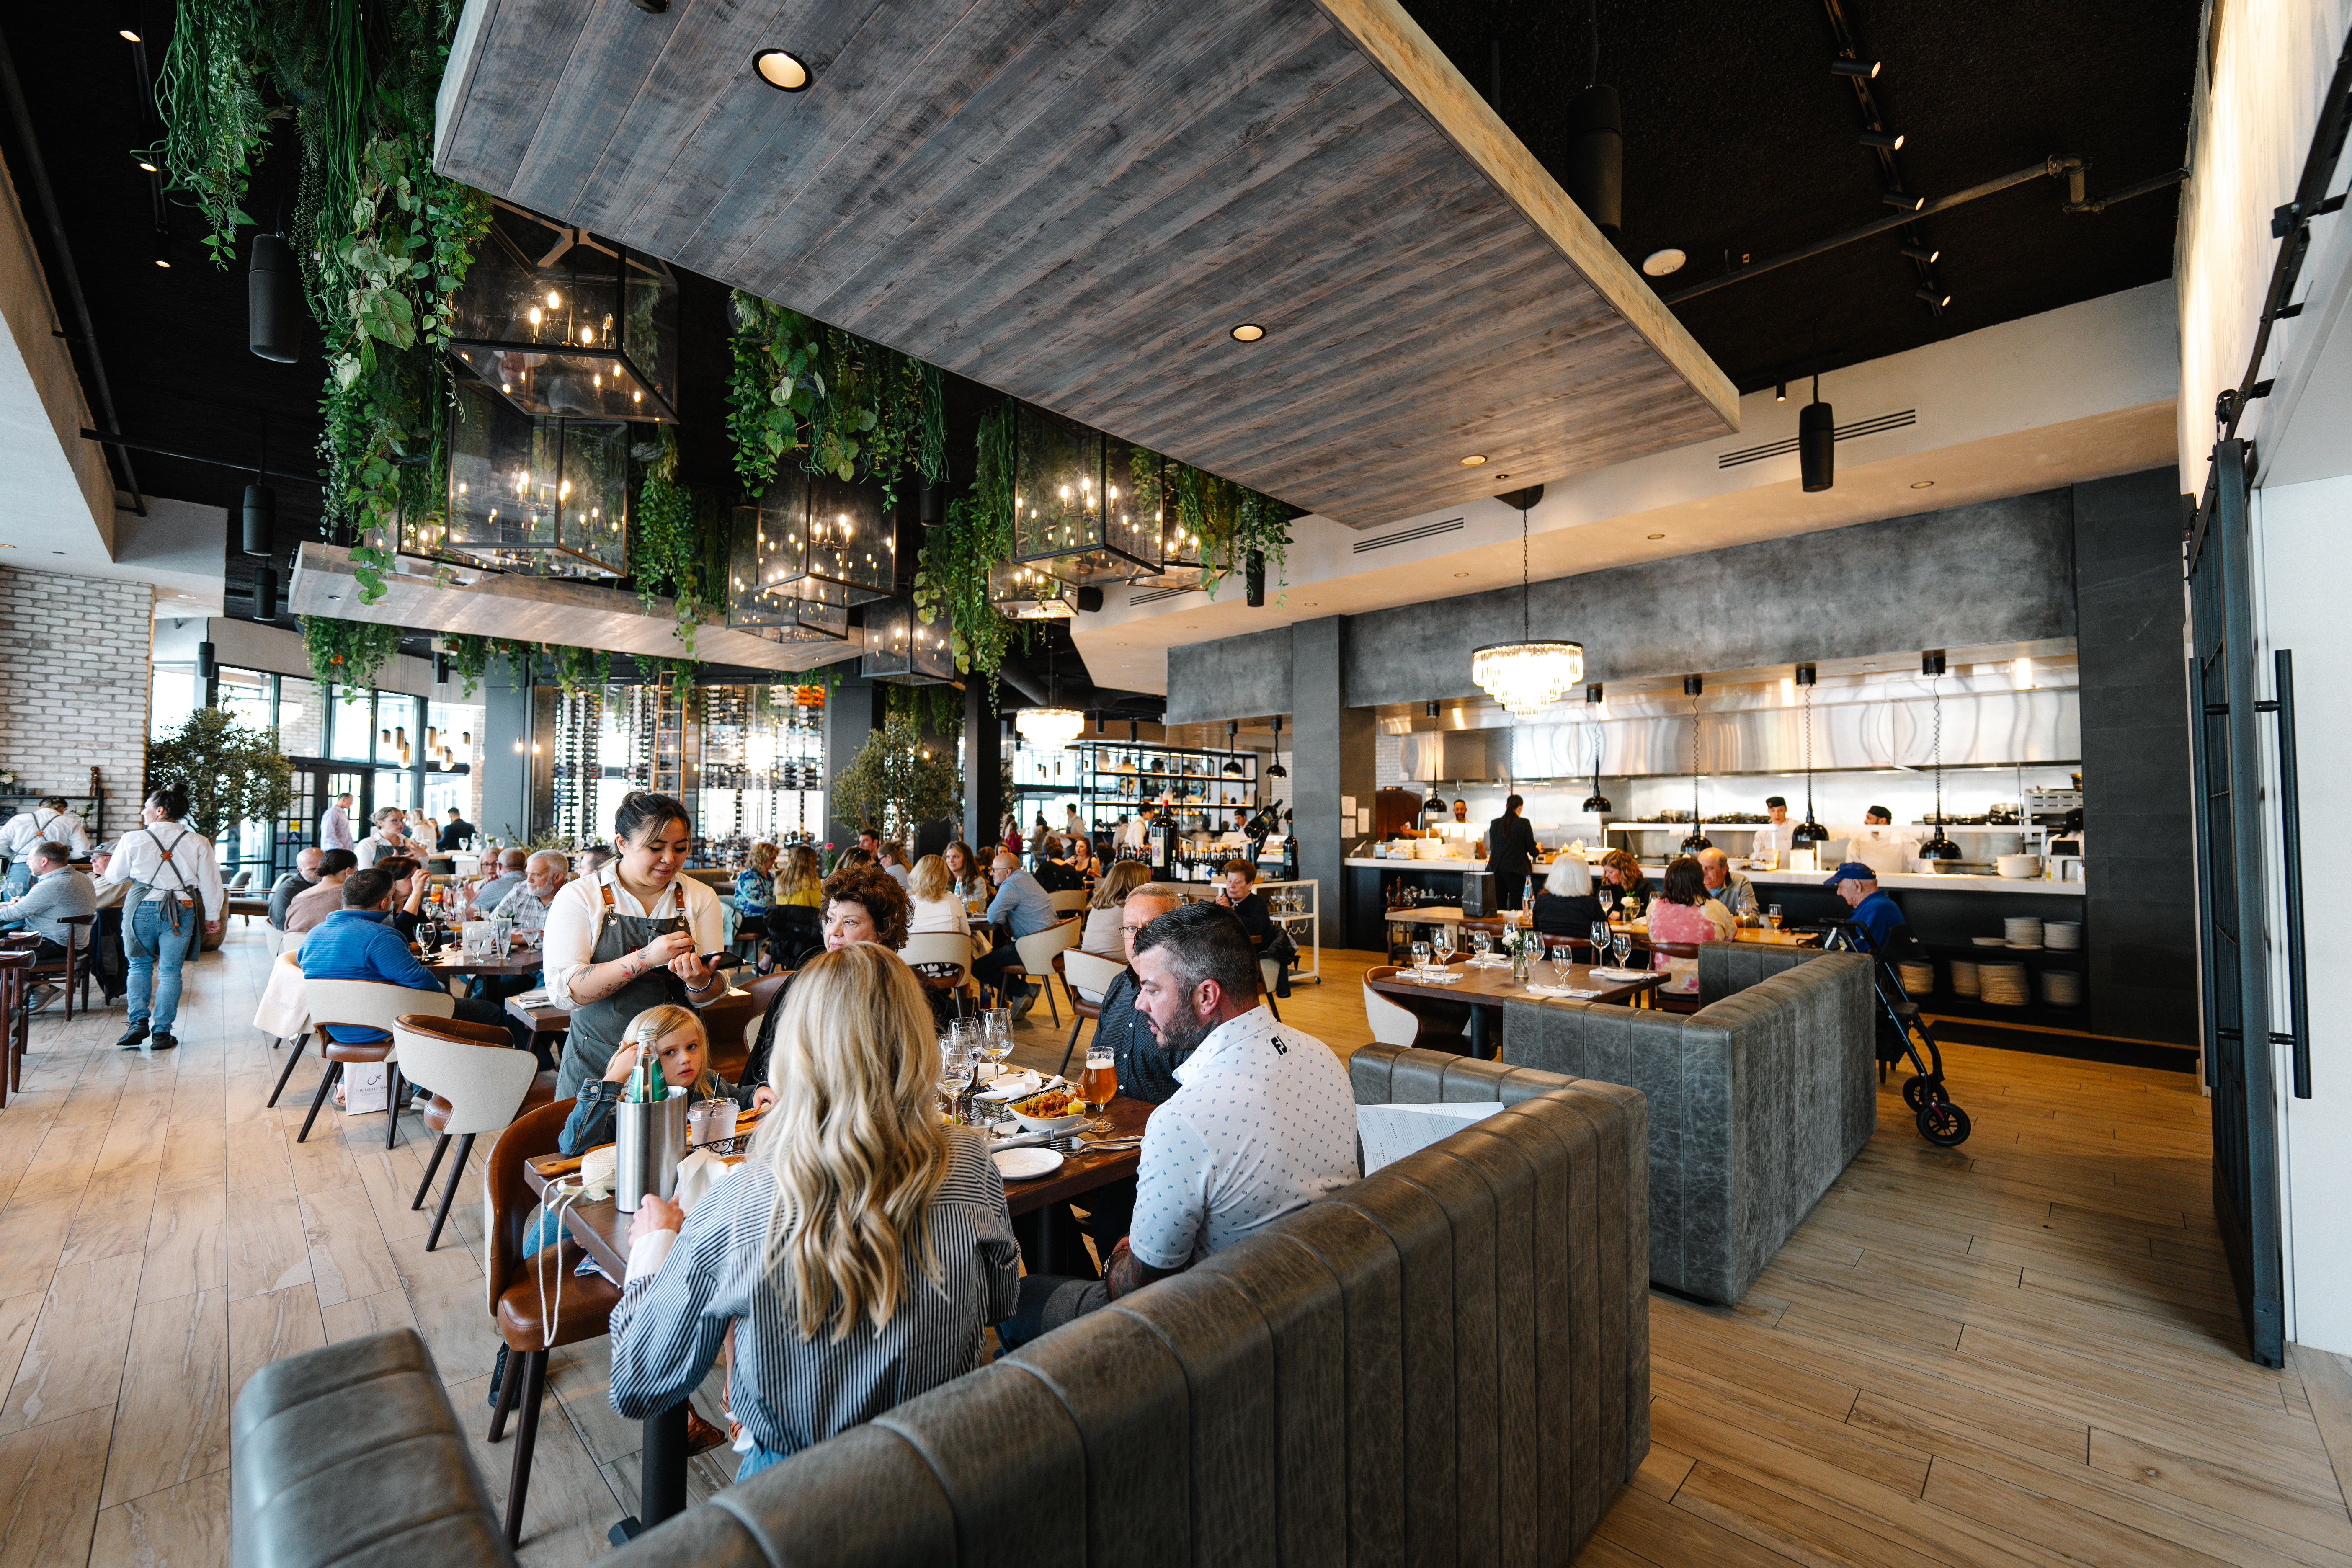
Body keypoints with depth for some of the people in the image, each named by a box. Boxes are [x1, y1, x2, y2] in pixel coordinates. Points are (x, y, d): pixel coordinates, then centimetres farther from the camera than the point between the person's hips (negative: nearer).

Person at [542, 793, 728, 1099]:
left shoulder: (701, 897, 3)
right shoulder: (578, 896, -2)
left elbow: (711, 997, 2)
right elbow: (563, 991, -14)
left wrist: (699, 981, -21)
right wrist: (646, 958, -24)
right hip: (597, 1061, -1)